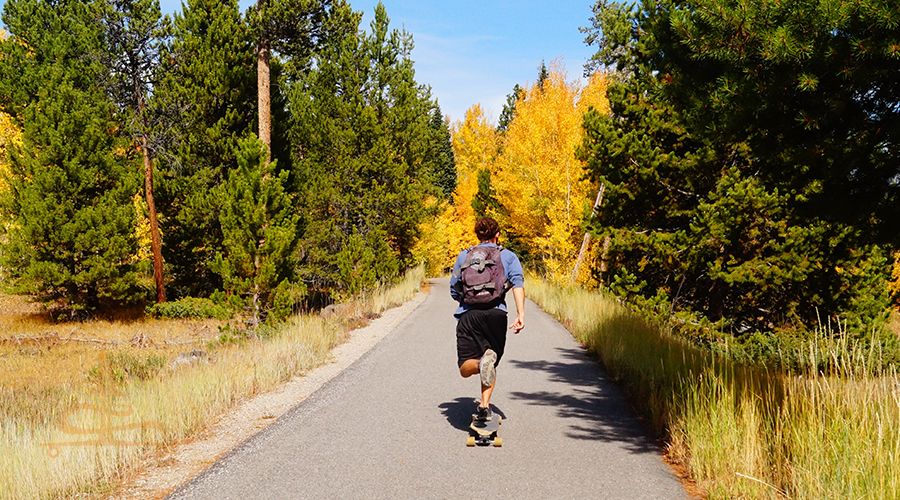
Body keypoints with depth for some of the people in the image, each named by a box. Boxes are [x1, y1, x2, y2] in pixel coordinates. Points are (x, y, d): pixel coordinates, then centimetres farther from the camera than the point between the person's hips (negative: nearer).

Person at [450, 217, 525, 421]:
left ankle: (482, 362, -31)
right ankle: (485, 407, 1)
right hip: (496, 313, 0)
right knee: (491, 365, 17)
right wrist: (520, 314, -9)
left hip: (468, 314, 0)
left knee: (465, 369, 2)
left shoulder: (463, 256, 20)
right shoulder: (508, 256, 16)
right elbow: (517, 284, -2)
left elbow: (454, 291, 20)